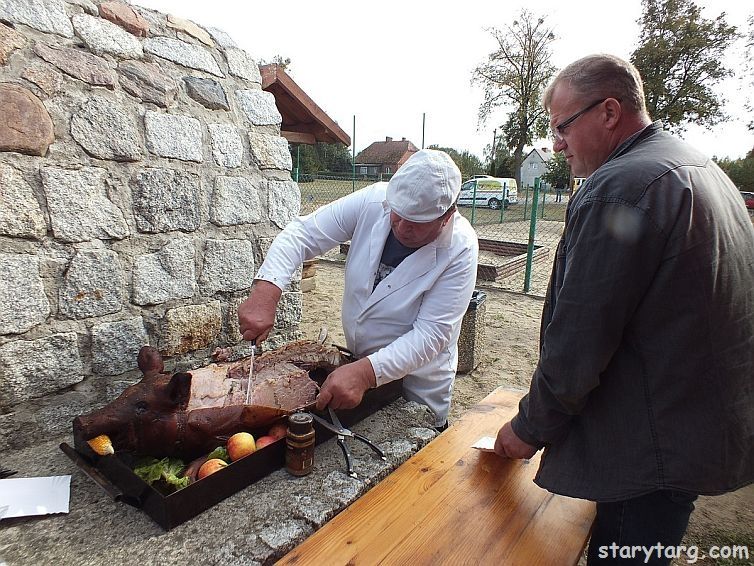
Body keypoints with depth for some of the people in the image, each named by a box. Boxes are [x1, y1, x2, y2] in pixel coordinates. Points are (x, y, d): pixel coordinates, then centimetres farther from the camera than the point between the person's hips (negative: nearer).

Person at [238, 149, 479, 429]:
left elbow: (432, 334, -28)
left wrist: (365, 373, -40)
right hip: (357, 363, 4)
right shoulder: (373, 200, -18)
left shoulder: (461, 248, -26)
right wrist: (264, 292, -33)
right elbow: (301, 234, -17)